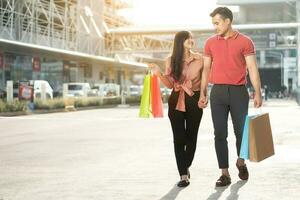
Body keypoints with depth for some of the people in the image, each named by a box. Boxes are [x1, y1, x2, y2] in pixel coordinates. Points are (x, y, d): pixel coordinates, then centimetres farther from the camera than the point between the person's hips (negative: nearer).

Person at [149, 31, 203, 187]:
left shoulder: (199, 59, 1)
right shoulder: (171, 61, 3)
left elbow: (204, 79, 7)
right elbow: (170, 84, 2)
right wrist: (159, 74, -12)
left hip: (194, 101, 0)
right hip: (176, 102, 0)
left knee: (191, 137, 7)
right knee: (179, 138, -4)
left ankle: (186, 167, 31)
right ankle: (184, 175, -1)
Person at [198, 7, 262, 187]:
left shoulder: (245, 42, -1)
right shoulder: (210, 43, 8)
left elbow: (252, 68, -5)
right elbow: (206, 69, 12)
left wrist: (258, 93, -13)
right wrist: (203, 94, 8)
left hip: (238, 92, -2)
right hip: (218, 92, 2)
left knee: (241, 131, 8)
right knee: (220, 134, -1)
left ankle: (241, 162, 34)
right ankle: (225, 174, 4)